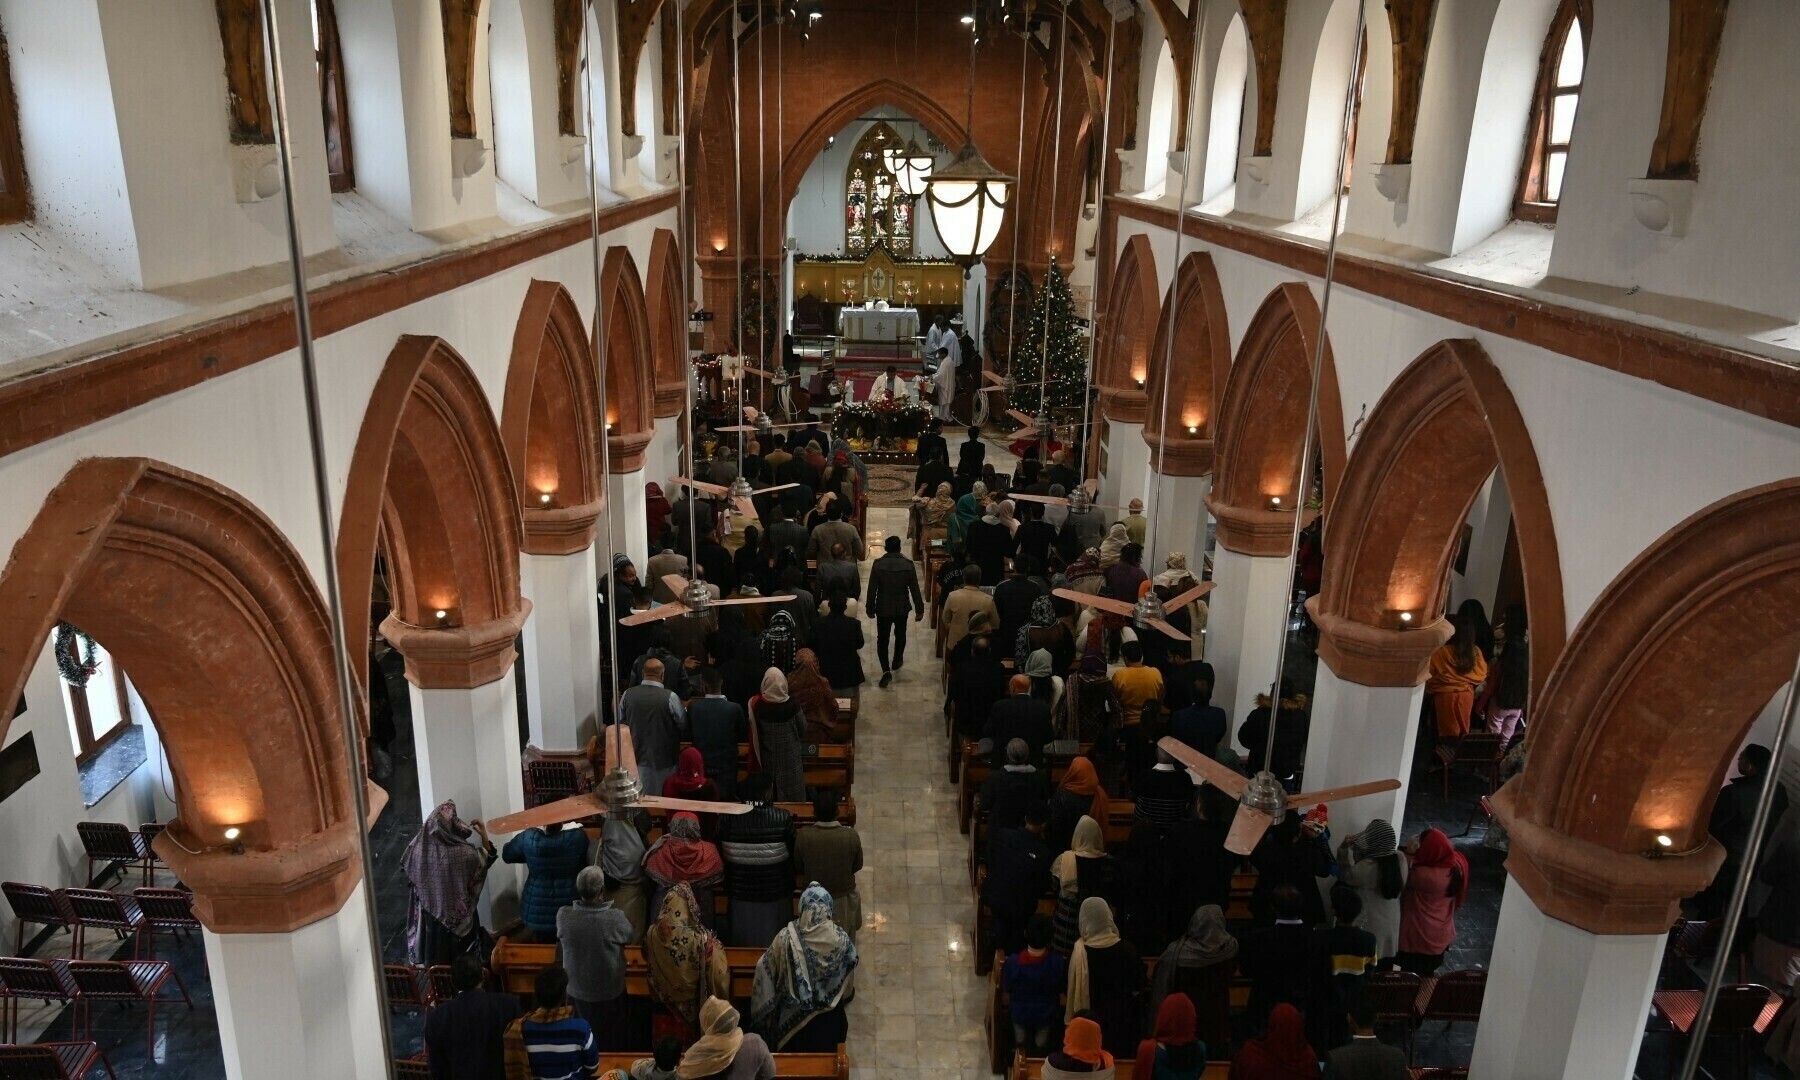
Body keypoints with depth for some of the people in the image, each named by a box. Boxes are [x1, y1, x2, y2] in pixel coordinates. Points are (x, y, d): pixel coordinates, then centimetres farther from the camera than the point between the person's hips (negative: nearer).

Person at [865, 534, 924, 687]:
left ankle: (886, 670, -6)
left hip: (883, 609, -2)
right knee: (900, 635, 24)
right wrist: (919, 610, 2)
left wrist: (870, 608, 3)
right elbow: (915, 590, -8)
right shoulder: (908, 565, -12)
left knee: (882, 639, 7)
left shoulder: (878, 564, -15)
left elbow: (872, 589, -10)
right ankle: (897, 661, 42)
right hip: (902, 608, 2)